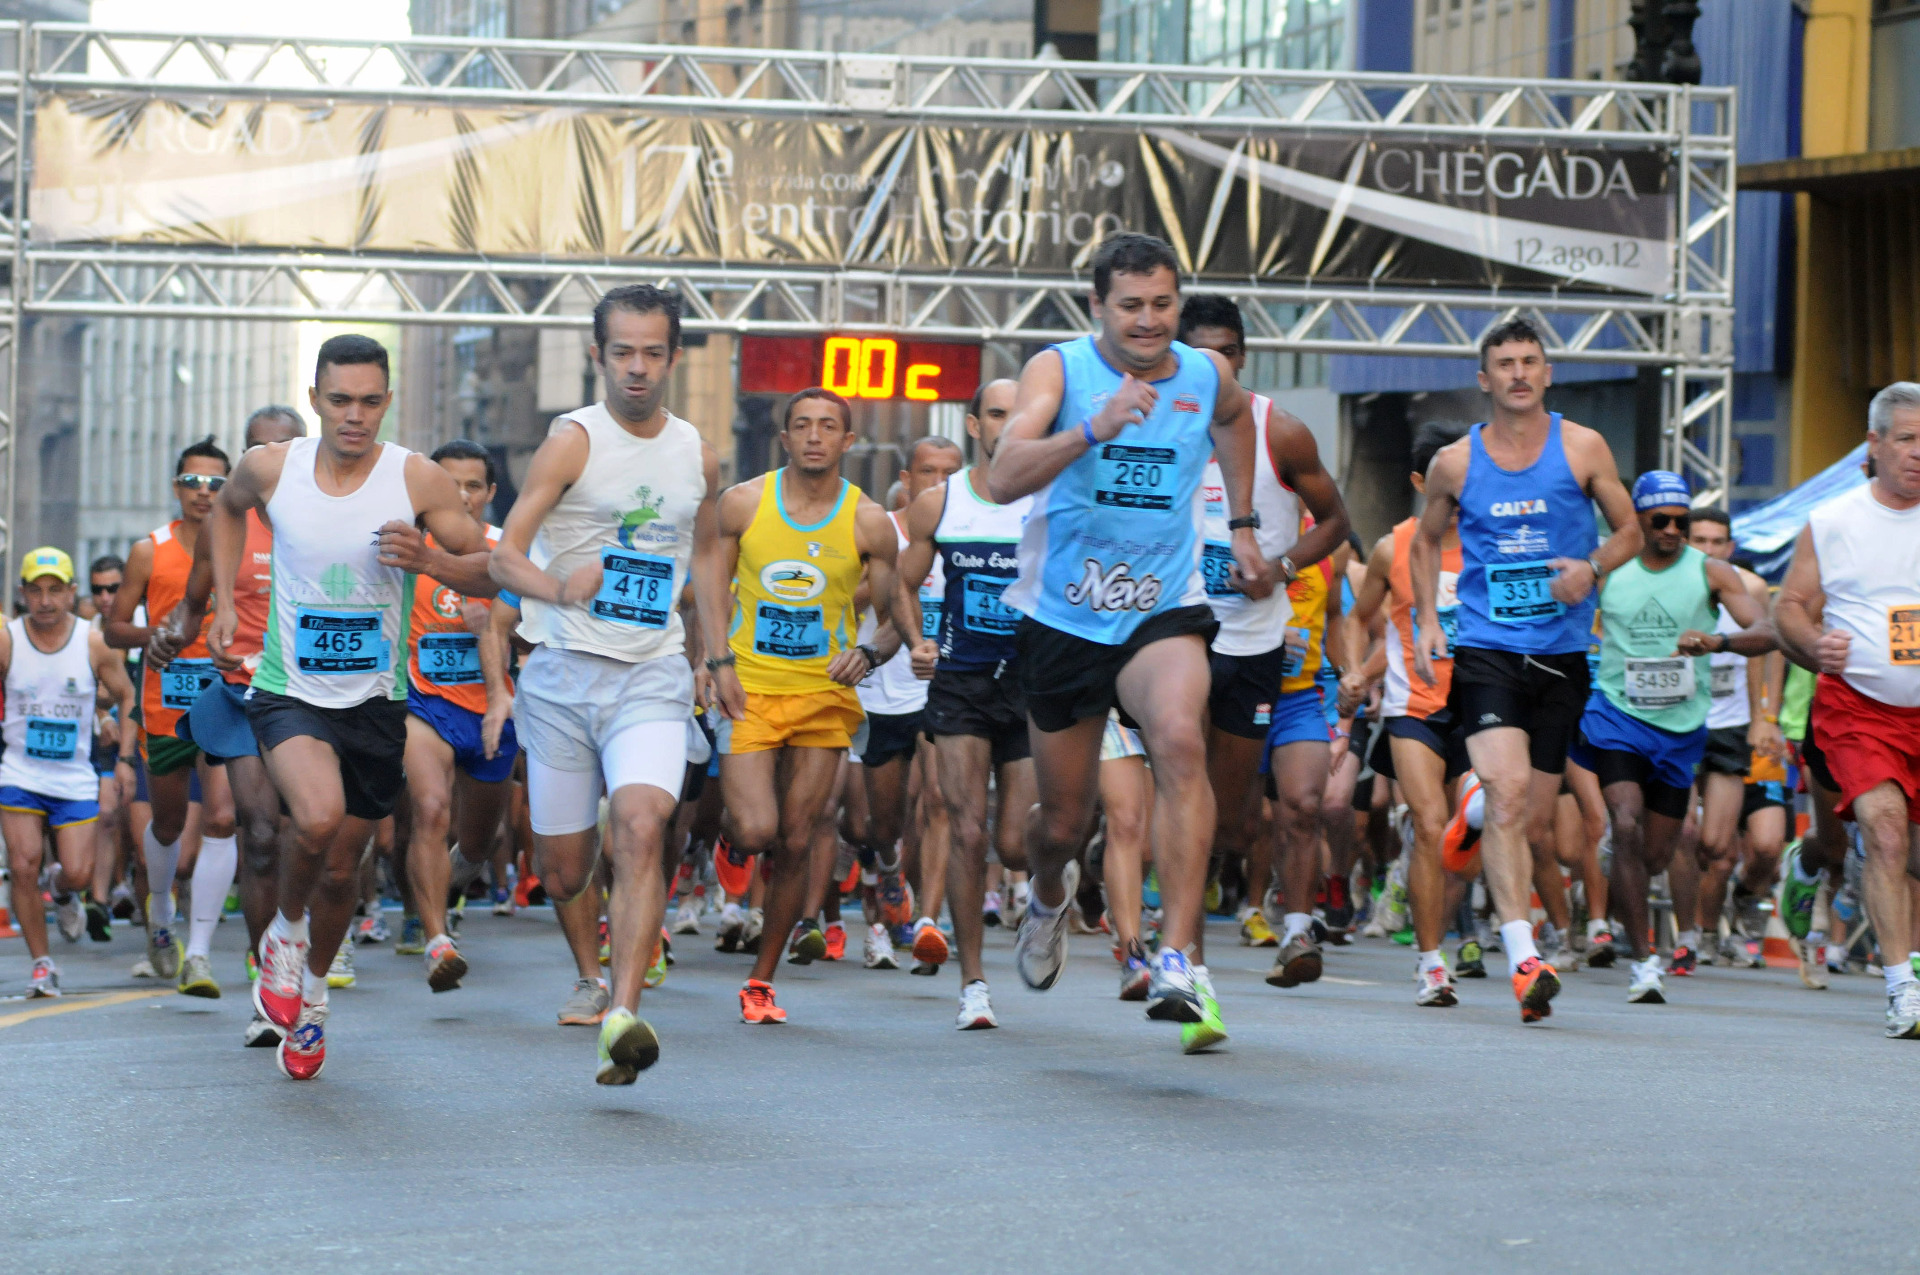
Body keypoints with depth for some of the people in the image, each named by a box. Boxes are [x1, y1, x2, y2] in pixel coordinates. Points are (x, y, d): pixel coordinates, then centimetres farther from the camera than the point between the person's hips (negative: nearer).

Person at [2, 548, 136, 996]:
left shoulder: (93, 644, -5)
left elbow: (127, 696, 7)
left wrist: (126, 758, 0)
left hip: (76, 778, 0)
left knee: (79, 874, -8)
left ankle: (63, 892, 31)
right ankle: (42, 963, 3)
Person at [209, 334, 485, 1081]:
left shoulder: (418, 480, -10)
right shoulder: (271, 468, -6)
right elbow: (229, 507, 18)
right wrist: (224, 600, 10)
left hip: (374, 703, 1)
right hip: (288, 691, -1)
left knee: (341, 870, 10)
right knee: (318, 817, -29)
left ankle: (312, 994, 39)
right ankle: (285, 932, 3)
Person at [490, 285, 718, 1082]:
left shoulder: (698, 456, 8)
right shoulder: (573, 442, -5)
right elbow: (504, 557, -10)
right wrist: (557, 589, -31)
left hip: (653, 674, 1)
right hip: (564, 671, -1)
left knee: (642, 830, -24)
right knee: (563, 873, 6)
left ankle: (623, 1017, -29)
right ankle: (593, 973, 40)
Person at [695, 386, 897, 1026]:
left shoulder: (869, 523, -2)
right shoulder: (744, 503, -2)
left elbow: (894, 617, 4)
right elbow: (714, 580, 8)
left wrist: (870, 653, -18)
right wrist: (720, 662, -4)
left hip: (824, 697, 1)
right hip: (748, 689, -1)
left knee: (795, 844, 3)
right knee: (756, 833, -17)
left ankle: (761, 978, 16)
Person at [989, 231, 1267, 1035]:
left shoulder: (1208, 378, -1)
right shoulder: (1058, 369, -11)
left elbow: (1235, 418, 27)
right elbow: (1003, 480, -28)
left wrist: (1242, 524, 21)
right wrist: (1093, 430, -41)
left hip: (1163, 612, 0)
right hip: (1062, 615, 0)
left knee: (1181, 744, -31)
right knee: (1063, 818, 12)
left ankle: (1176, 960, -33)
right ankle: (1050, 894, 50)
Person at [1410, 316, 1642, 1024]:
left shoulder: (1583, 448, 3)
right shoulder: (1455, 463, 4)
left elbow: (1629, 530, 12)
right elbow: (1426, 541, 19)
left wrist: (1593, 568, -9)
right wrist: (1427, 620, 5)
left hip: (1562, 655, 2)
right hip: (1485, 649, -2)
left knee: (1534, 822, 6)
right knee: (1507, 792, -22)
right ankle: (1525, 959, -29)